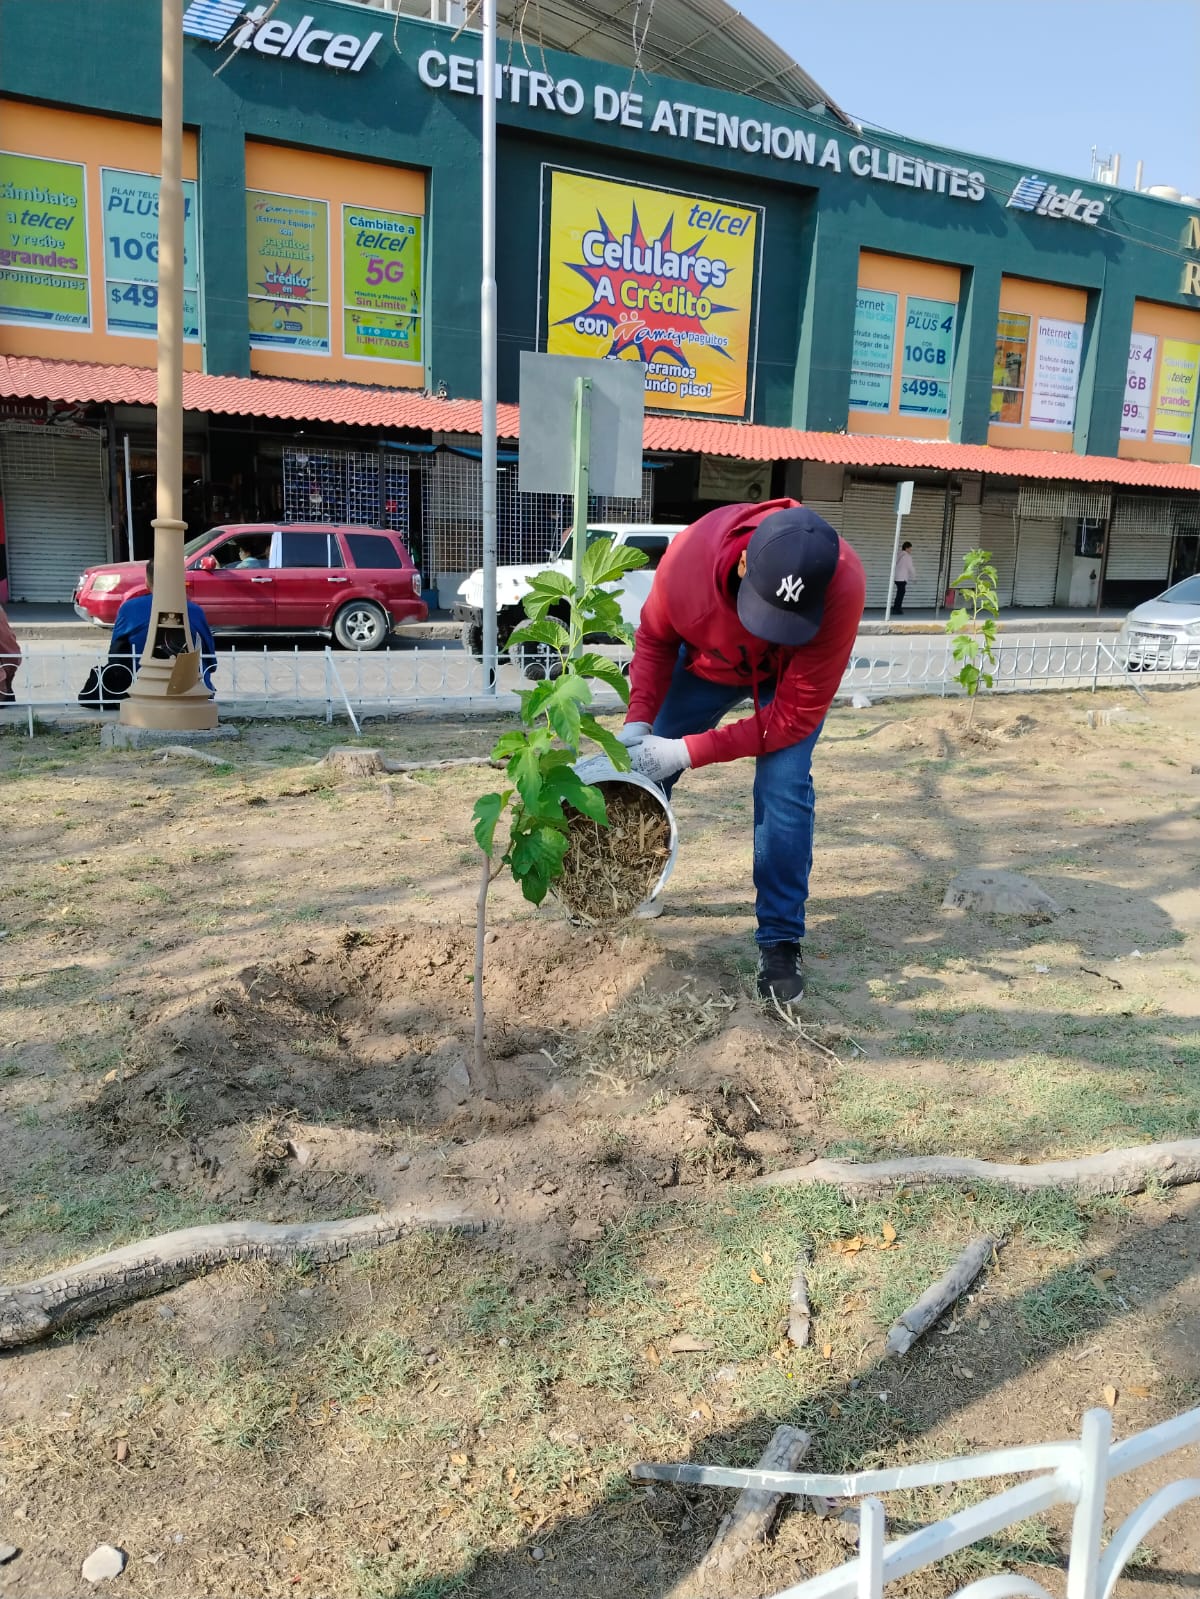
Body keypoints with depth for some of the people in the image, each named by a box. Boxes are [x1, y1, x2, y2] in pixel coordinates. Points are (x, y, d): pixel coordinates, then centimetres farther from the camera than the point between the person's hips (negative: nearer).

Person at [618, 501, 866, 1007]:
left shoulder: (842, 587, -42)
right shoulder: (687, 555, -37)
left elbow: (795, 714, -32)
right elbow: (654, 640, -13)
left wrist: (689, 752, -36)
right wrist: (638, 722, -25)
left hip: (791, 675, -2)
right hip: (705, 661, 3)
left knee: (783, 790, -20)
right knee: (645, 772, 3)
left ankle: (780, 942, -5)